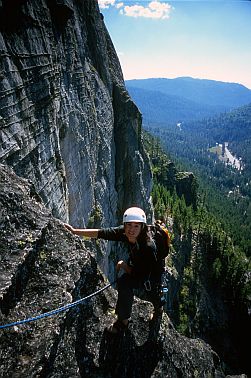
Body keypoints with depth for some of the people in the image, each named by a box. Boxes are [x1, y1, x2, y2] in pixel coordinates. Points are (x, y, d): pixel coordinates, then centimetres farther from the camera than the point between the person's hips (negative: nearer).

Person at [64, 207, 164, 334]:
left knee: (125, 281, -24)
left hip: (151, 281, -7)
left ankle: (123, 321, 0)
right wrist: (75, 231, -17)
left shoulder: (148, 247, -36)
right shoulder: (124, 232, -18)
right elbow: (101, 233, -17)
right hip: (139, 271, 7)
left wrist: (123, 265, -13)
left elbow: (138, 275, -28)